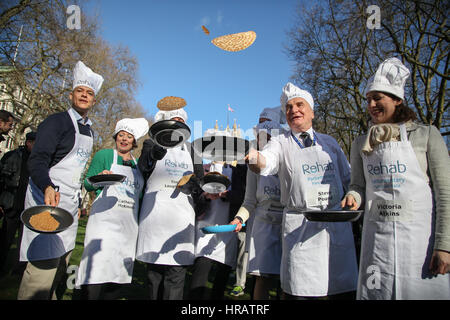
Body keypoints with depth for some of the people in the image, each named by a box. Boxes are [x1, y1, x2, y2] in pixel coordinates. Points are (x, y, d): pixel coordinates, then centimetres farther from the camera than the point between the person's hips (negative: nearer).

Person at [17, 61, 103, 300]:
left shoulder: (88, 131, 16)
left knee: (60, 264, 14)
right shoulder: (57, 122, -8)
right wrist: (48, 187, -38)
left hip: (69, 204, 8)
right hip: (48, 198, -8)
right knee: (43, 265, -11)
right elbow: (37, 160, -19)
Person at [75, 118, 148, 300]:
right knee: (97, 272, -10)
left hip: (129, 225, 5)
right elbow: (87, 184, 3)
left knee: (117, 273, 7)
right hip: (105, 220, -4)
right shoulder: (104, 155, 5)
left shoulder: (137, 164, 17)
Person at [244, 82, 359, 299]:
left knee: (343, 290, 8)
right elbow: (265, 164, -19)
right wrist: (255, 158, -40)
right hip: (300, 226, -3)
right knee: (300, 290, -2)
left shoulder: (329, 142, 14)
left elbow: (349, 179, 19)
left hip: (337, 223, 3)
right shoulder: (280, 143, 3)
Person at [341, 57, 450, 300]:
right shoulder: (361, 144, 11)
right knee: (374, 293, 7)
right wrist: (354, 197, -11)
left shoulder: (426, 135, 0)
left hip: (421, 234, -2)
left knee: (424, 292, 4)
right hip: (377, 234, 3)